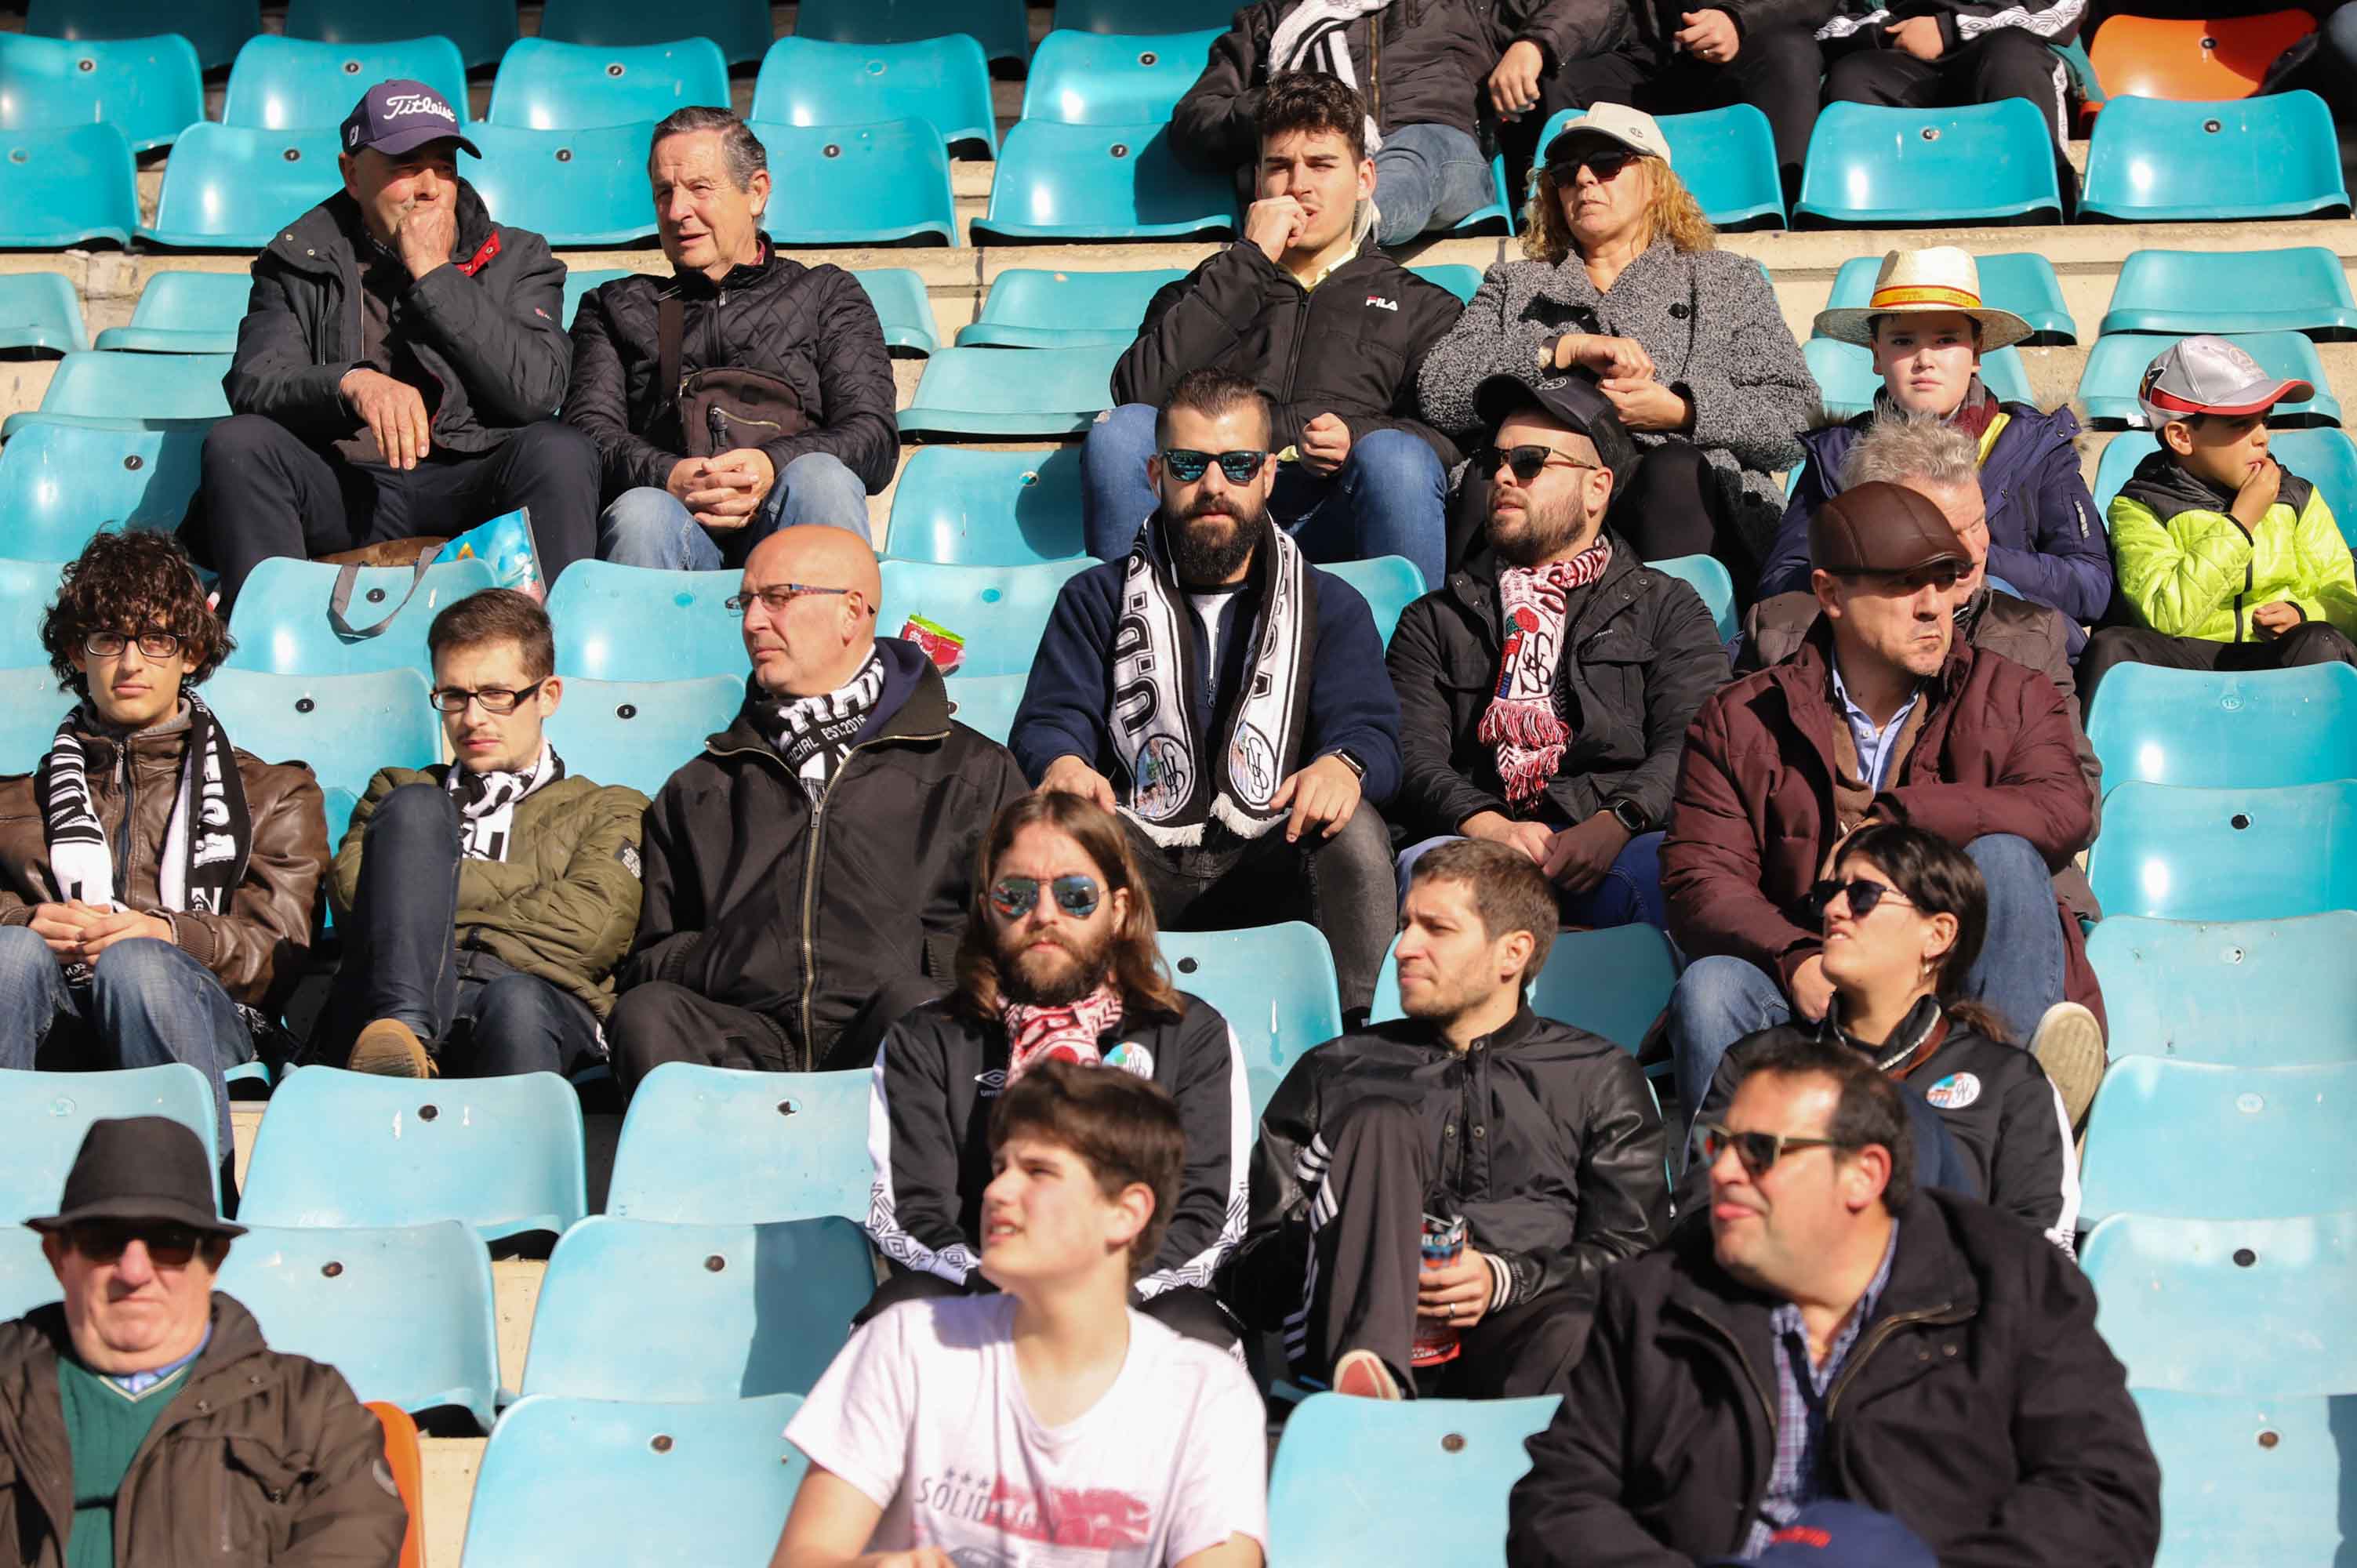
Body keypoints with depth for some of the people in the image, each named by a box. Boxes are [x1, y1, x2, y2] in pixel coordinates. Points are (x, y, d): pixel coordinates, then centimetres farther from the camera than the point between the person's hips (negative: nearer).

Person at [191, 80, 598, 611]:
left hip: (472, 483, 0)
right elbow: (253, 384, -4)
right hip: (342, 488, 1)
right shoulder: (299, 261, 13)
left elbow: (537, 391, -6)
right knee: (237, 442, -25)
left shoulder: (516, 259, 12)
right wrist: (352, 383, -25)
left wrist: (436, 276, -5)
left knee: (561, 451, -29)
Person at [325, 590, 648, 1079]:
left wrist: (432, 905, 7)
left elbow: (588, 928, 7)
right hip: (403, 997, 2)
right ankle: (402, 1032, -43)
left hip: (540, 994, -2)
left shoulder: (609, 810, 29)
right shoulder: (397, 790, 36)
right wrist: (526, 879, 10)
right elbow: (351, 887, 12)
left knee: (518, 1004, -40)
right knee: (415, 808, -21)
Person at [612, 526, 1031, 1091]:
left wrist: (913, 963, -6)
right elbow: (646, 962, 28)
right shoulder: (698, 789, 31)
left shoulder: (974, 770, 22)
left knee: (914, 1004, -37)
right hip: (745, 1037, 2)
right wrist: (718, 964, 5)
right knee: (645, 1013, -31)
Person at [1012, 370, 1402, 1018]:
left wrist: (1344, 767, -26)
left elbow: (1371, 729, 2)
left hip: (1267, 863, 0)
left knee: (1355, 828, -32)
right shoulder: (1096, 600, 19)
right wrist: (1061, 765, -24)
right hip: (1140, 863, 0)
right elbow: (1050, 721, 4)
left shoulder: (1330, 605, 18)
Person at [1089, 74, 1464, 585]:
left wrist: (1363, 440, -13)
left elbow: (1455, 433, 9)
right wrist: (1249, 261, 7)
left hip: (1332, 521, -1)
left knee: (1395, 457, -34)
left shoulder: (1421, 306, 27)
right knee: (1122, 429, -27)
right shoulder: (1204, 291, 29)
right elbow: (1138, 391, 6)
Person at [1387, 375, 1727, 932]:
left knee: (1663, 865, -37)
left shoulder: (1667, 608, 24)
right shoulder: (1435, 620, 27)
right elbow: (1413, 757, 10)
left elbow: (1693, 744, 5)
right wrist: (1490, 827, -14)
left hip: (1621, 849, 0)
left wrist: (1615, 822, -17)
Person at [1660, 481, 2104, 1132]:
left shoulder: (2013, 699, 9)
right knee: (1708, 989, -30)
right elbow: (1699, 882, -4)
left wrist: (1892, 818, -14)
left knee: (2002, 856, -25)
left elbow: (2064, 816, -13)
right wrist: (1796, 959, -24)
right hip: (1813, 995, 0)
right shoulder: (1739, 722, 7)